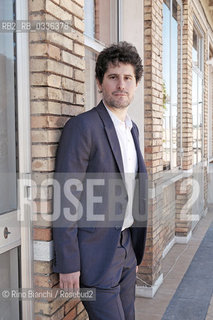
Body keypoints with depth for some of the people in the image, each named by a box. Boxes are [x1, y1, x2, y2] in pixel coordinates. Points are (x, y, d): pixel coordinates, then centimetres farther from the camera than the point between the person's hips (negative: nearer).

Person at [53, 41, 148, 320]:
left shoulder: (132, 128, 10)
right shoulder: (82, 127, -16)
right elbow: (66, 199, -17)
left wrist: (135, 250, 17)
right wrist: (68, 264, -17)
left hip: (126, 248, 8)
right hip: (95, 253, -8)